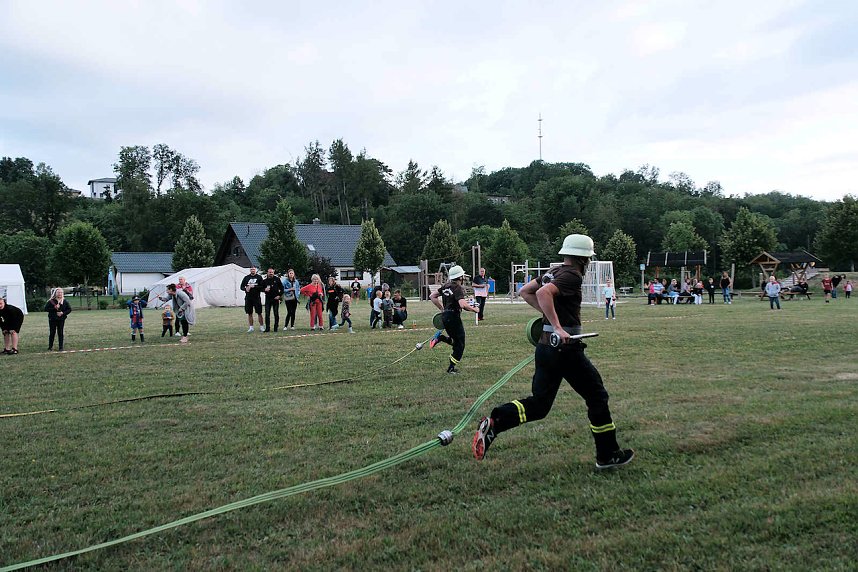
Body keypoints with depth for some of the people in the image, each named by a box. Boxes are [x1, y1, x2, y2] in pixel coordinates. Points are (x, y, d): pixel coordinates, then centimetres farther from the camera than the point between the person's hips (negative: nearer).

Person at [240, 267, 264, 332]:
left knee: (259, 313, -2)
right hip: (248, 298, 3)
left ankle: (261, 327, 5)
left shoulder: (259, 277, 3)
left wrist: (254, 286, -17)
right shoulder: (246, 277, 10)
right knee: (249, 313, 6)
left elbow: (262, 287, -5)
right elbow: (241, 286, 11)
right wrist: (245, 289, -10)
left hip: (257, 297, -3)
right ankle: (251, 327, 14)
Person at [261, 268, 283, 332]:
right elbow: (261, 288, 9)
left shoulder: (277, 279, 0)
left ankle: (276, 327, 12)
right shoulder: (264, 280, 3)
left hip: (275, 298, -1)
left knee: (276, 314, 3)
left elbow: (281, 288, 4)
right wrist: (264, 289, -12)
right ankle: (267, 328, 5)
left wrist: (279, 295, -5)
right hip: (268, 298, 1)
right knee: (267, 314, 0)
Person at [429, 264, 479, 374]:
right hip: (453, 317, -8)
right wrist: (474, 310, -12)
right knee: (460, 344, 4)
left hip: (444, 316, 8)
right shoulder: (458, 288, -15)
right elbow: (463, 305, -28)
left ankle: (439, 337, -2)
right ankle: (451, 368, 4)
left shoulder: (445, 286, 9)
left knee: (456, 341, 21)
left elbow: (432, 296, 16)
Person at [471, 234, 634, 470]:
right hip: (566, 347, -8)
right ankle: (608, 455, 19)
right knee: (596, 396, 9)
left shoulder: (554, 271, 14)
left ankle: (493, 423, -10)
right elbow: (543, 293, -29)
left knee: (539, 403, 11)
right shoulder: (572, 275, -12)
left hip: (545, 345, 8)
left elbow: (525, 291, 21)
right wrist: (558, 327, -28)